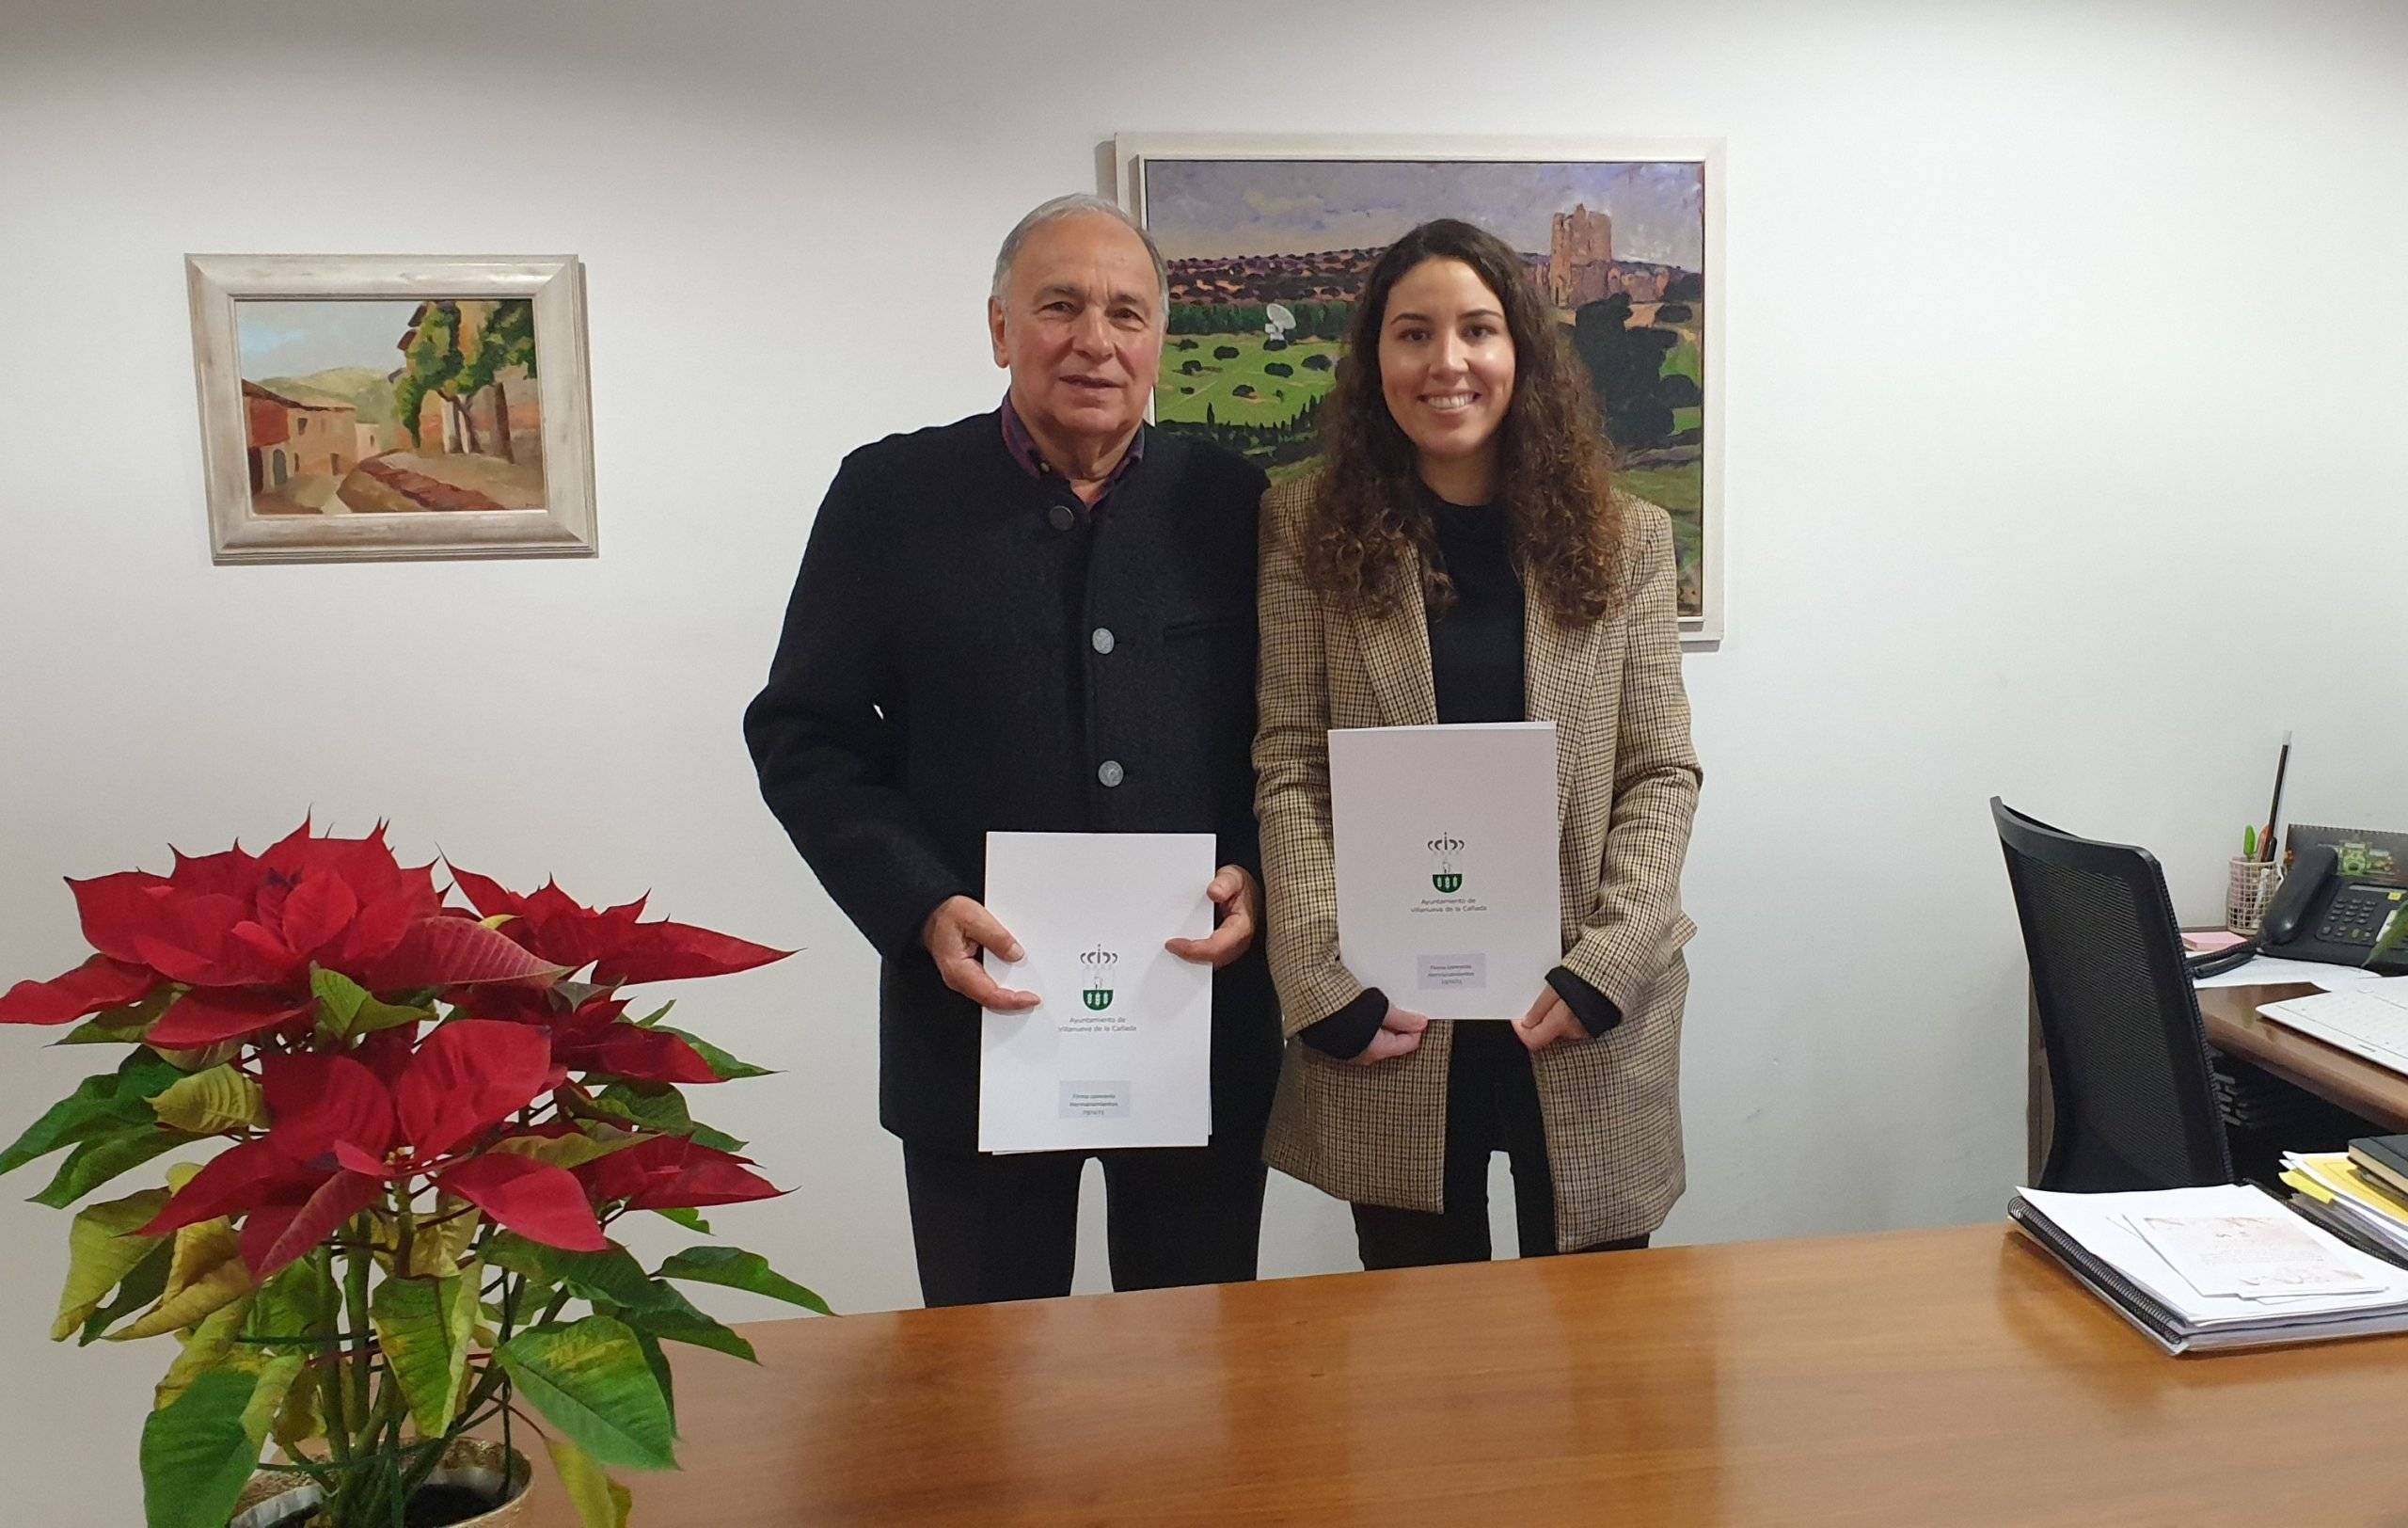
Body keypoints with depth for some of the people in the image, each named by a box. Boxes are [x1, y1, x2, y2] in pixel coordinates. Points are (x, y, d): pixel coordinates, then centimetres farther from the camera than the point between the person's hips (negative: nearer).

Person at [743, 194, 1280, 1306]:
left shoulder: (1232, 504, 4)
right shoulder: (892, 494, 0)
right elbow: (801, 734, -1)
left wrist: (1257, 881, -9)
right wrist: (922, 909, -13)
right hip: (977, 1016, -1)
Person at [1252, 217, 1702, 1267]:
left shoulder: (1623, 538, 4)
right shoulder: (1313, 532, 1)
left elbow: (1663, 773, 2)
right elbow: (1287, 770, -3)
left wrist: (1606, 967, -10)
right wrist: (1326, 983, -12)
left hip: (1588, 1026, 1)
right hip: (1393, 1026, -1)